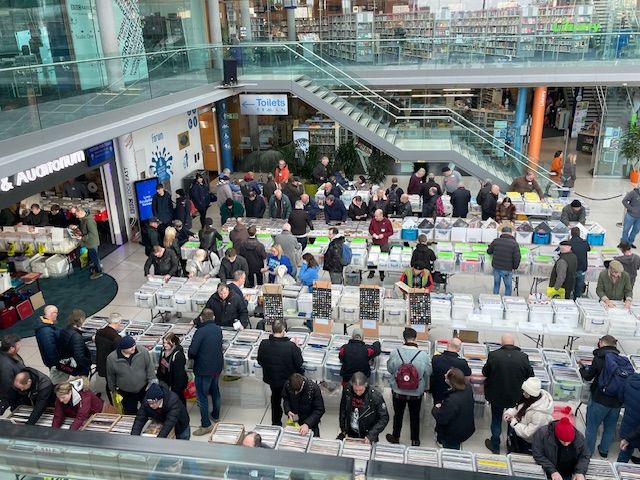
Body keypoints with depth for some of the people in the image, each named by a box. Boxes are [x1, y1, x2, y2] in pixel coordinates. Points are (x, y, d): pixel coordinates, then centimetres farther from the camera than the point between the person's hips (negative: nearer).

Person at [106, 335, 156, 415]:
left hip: (144, 389, 0)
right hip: (127, 393, 0)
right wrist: (113, 390, 11)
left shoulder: (143, 352, -19)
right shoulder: (112, 358, -18)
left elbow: (150, 367, -7)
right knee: (130, 413, 13)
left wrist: (152, 383, -7)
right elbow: (110, 376, -1)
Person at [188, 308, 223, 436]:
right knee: (215, 390, 25)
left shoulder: (200, 331, -22)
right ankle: (216, 415, 41)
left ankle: (206, 425, 9)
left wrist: (191, 357, -2)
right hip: (217, 366, 7)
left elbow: (192, 351, -24)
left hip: (204, 369, -7)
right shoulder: (218, 329, -2)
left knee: (202, 395, 5)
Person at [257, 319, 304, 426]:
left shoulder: (263, 344, -22)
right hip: (288, 380, -3)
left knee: (275, 399, 28)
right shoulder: (291, 346, -30)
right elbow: (299, 363, -16)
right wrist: (297, 347, -4)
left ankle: (275, 423, 45)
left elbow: (260, 361, -6)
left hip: (271, 378, 3)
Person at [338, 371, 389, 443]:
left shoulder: (375, 396, -24)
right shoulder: (347, 391, -15)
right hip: (350, 435, 3)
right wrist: (343, 430, 4)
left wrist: (371, 435, -22)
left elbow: (384, 418, -16)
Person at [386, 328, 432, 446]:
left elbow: (389, 369, -5)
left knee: (398, 415, 21)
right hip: (417, 393, 0)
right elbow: (428, 373, -8)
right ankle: (415, 441, 37)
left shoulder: (395, 353, -21)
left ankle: (395, 437, 40)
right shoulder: (424, 355, -22)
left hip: (398, 392, 0)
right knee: (415, 417, 21)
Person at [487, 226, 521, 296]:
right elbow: (517, 258, -15)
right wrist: (515, 267, 0)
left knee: (496, 284, 20)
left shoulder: (496, 241, -2)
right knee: (508, 286, 13)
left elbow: (489, 251, 9)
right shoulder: (514, 244, -12)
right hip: (507, 269, -3)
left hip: (496, 267, 4)